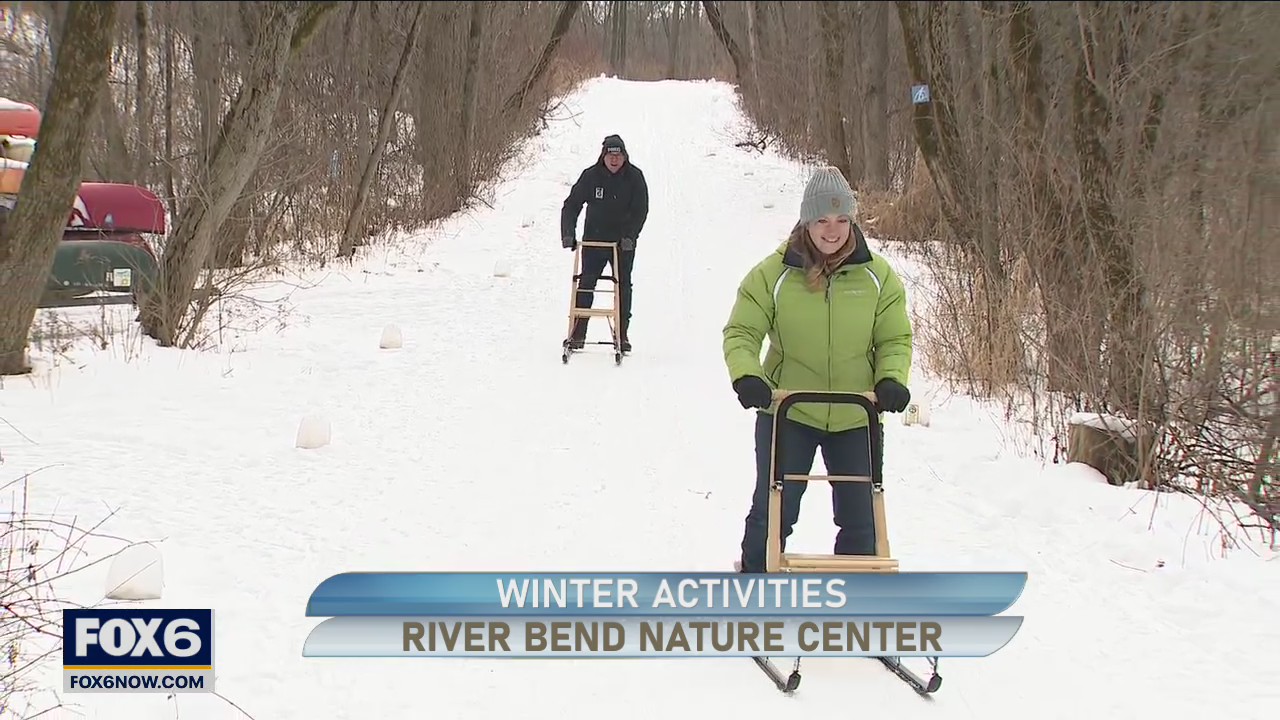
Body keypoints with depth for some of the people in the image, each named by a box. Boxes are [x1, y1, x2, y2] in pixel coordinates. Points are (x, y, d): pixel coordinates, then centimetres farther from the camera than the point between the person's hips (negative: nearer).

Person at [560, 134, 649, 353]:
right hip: (594, 240, 0)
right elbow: (572, 205, -4)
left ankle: (622, 335, 7)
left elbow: (641, 211, -8)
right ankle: (578, 334, 1)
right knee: (586, 285, -2)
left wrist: (630, 236, -19)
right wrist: (568, 234, -15)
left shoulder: (635, 177, -8)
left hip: (623, 242, 0)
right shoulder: (591, 176, -8)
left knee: (623, 286, 1)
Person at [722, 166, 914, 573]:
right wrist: (746, 376, -23)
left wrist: (892, 379, -15)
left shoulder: (878, 276, -2)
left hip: (856, 418, 2)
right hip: (786, 414, -2)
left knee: (860, 519, 9)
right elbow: (741, 332, -5)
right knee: (773, 512, -3)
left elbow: (895, 339, 3)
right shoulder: (773, 273, -8)